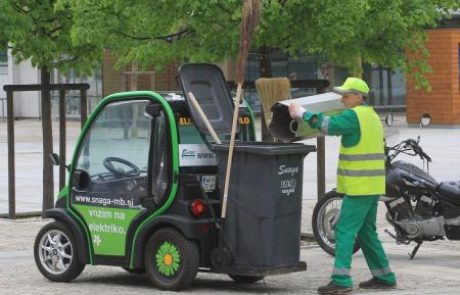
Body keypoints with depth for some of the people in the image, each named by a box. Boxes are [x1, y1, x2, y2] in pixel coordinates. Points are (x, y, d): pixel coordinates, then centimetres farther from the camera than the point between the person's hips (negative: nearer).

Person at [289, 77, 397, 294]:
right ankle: (384, 277, 21)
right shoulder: (371, 116, 19)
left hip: (359, 186, -10)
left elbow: (330, 126, -25)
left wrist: (302, 113, -18)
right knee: (366, 231, 17)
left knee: (345, 230, -12)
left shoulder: (354, 115, -12)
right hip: (372, 186, 10)